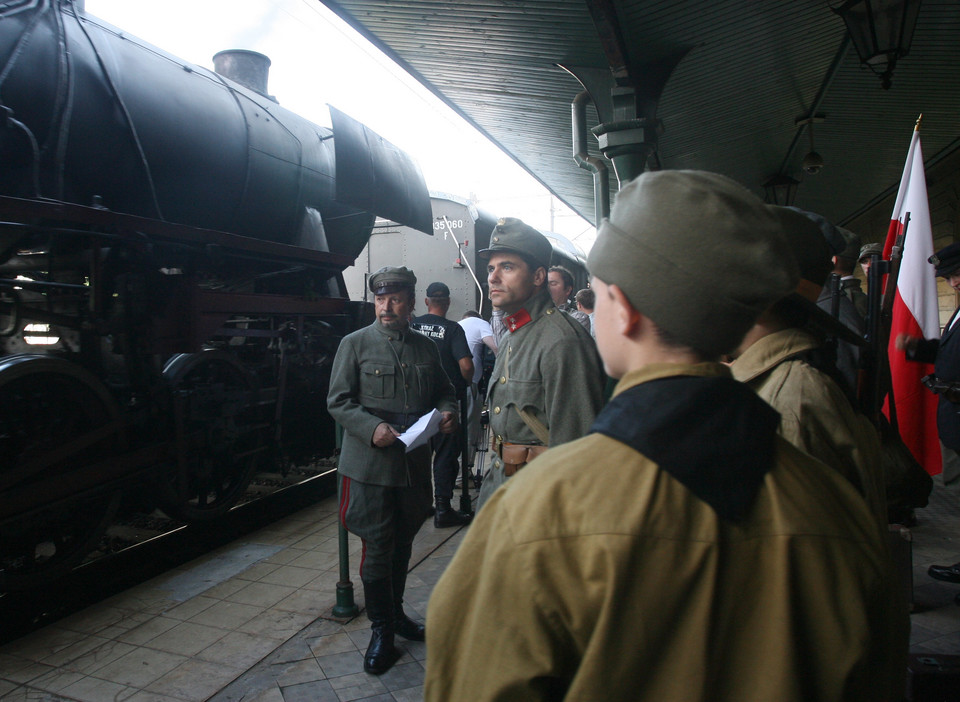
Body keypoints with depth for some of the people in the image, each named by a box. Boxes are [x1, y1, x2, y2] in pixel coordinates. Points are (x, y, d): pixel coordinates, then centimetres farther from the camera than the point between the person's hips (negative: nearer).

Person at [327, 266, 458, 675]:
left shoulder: (425, 347, 9)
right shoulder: (355, 344, -2)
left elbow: (444, 391, 19)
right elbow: (337, 401, -5)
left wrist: (448, 412, -3)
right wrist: (372, 429, -20)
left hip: (415, 464, 4)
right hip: (370, 465, -4)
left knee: (403, 544, 18)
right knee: (377, 549, 1)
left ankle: (395, 613, 38)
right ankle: (381, 630, 20)